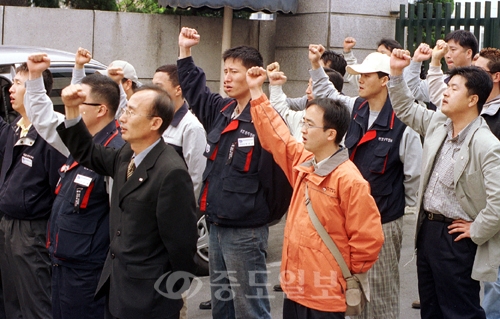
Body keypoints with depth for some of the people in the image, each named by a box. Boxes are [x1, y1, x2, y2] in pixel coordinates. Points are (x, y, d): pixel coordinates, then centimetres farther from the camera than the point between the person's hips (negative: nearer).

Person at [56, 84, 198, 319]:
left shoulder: (171, 172, -24)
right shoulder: (126, 154, 4)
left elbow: (181, 240, -20)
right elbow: (87, 153, 19)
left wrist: (175, 292, -9)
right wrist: (72, 109, 5)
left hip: (148, 293, -8)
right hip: (116, 282, 8)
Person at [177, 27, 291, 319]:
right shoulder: (222, 110, 8)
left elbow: (276, 171, -20)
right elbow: (195, 92, 27)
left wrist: (268, 211, -9)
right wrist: (185, 51, 25)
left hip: (245, 231, -9)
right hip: (217, 226, 9)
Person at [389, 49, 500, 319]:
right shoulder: (438, 124, 3)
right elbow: (405, 109, 19)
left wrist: (477, 231, -17)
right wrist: (396, 73, 6)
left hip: (456, 237, -8)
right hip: (427, 228, 8)